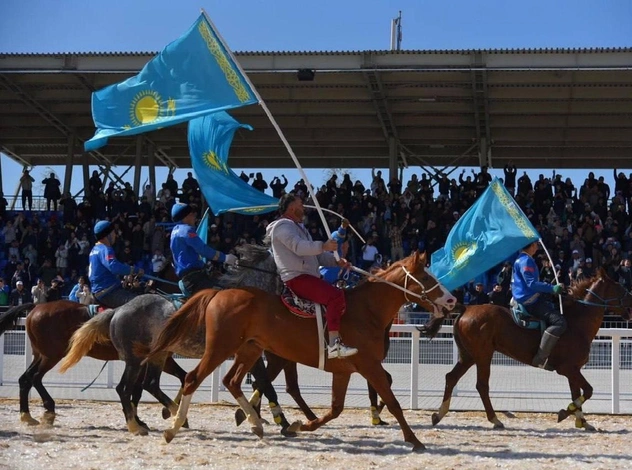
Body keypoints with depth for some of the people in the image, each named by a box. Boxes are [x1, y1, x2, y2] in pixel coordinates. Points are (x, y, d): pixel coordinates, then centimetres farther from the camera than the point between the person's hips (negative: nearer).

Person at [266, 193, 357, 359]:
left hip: (308, 276, 11)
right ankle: (334, 344, -36)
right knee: (336, 296, -27)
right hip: (296, 278, -11)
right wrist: (323, 246, -30)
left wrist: (336, 261, 11)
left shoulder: (298, 227, 29)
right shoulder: (283, 226, -4)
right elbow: (299, 247, -22)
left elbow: (317, 255, 26)